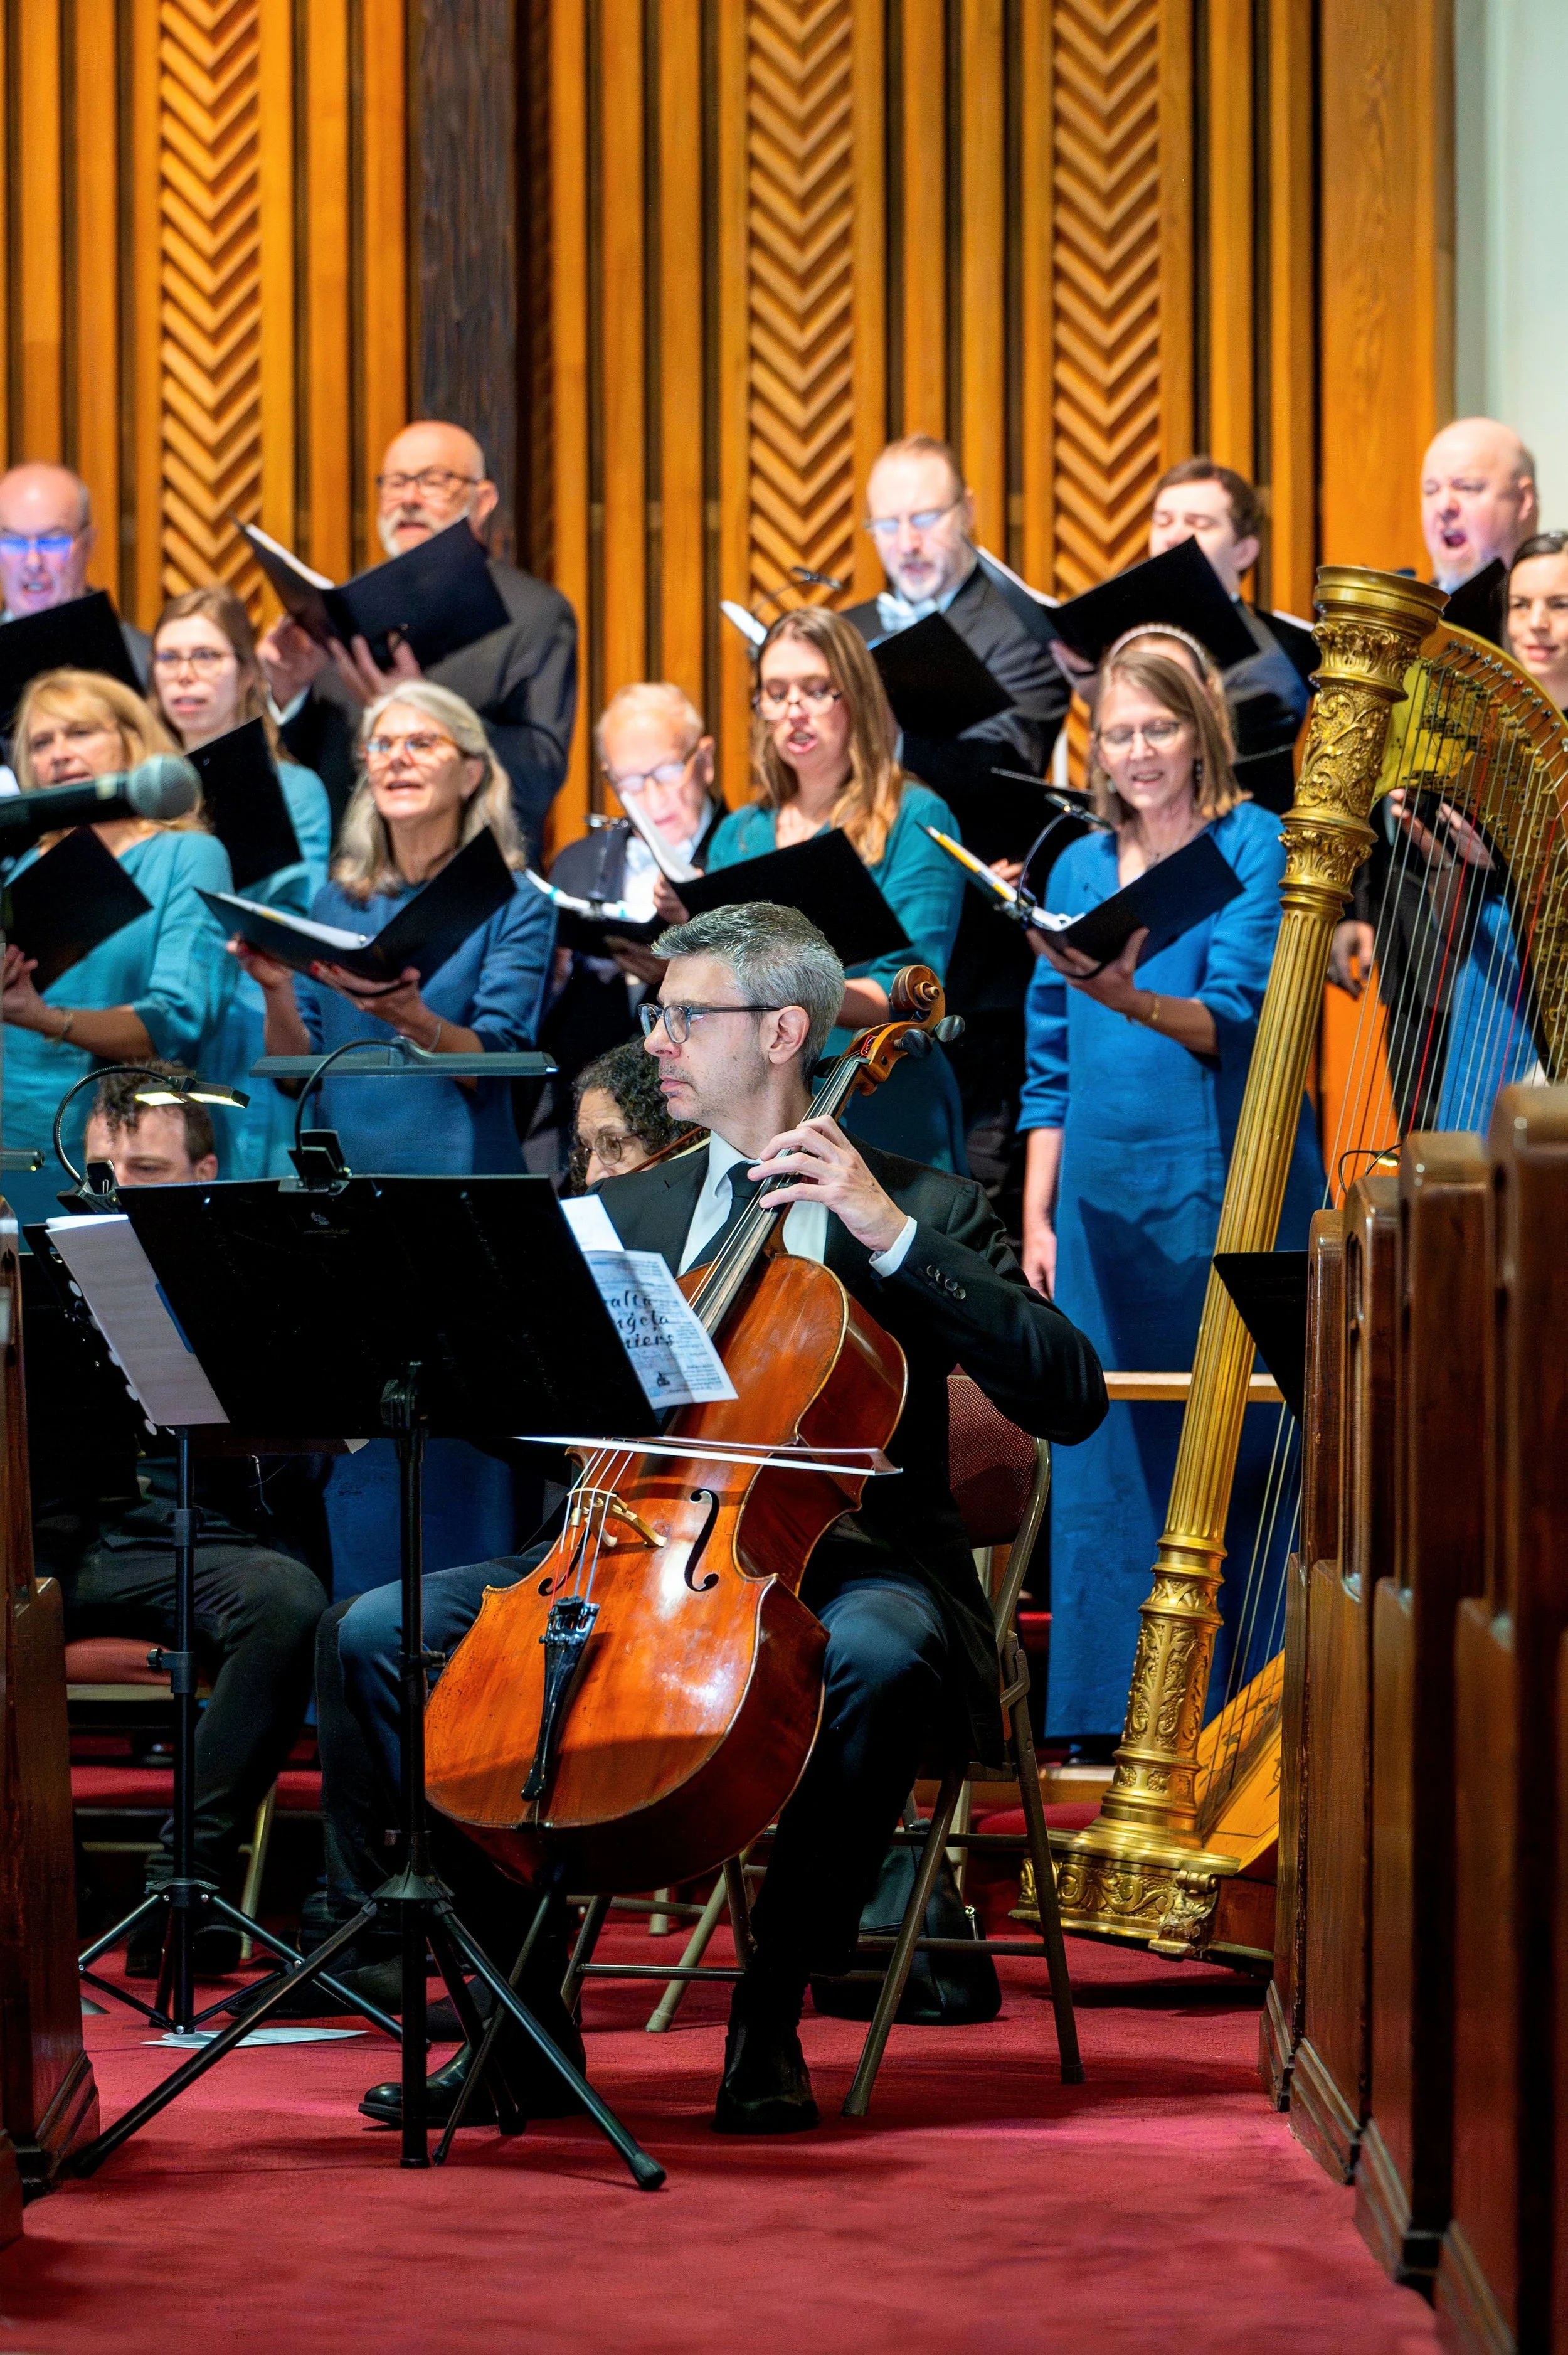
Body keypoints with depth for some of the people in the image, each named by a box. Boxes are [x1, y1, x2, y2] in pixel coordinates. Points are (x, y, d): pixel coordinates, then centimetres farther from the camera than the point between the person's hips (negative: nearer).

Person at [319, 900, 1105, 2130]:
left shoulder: (924, 1209, 3)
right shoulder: (626, 1213, 19)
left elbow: (1071, 1398, -10)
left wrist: (892, 1233, -15)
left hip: (844, 1560, -5)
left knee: (877, 1656, -40)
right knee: (374, 1633, -13)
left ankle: (770, 2014, -22)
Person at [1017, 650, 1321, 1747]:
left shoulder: (1253, 845, -2)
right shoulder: (1080, 868, 14)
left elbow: (1237, 1020, -14)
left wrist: (1131, 998, -32)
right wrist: (1038, 1216, 10)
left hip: (1225, 1189, -5)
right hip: (1105, 1194, 5)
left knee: (1230, 1446, -4)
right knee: (1107, 1452, 4)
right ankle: (1118, 1712, 10)